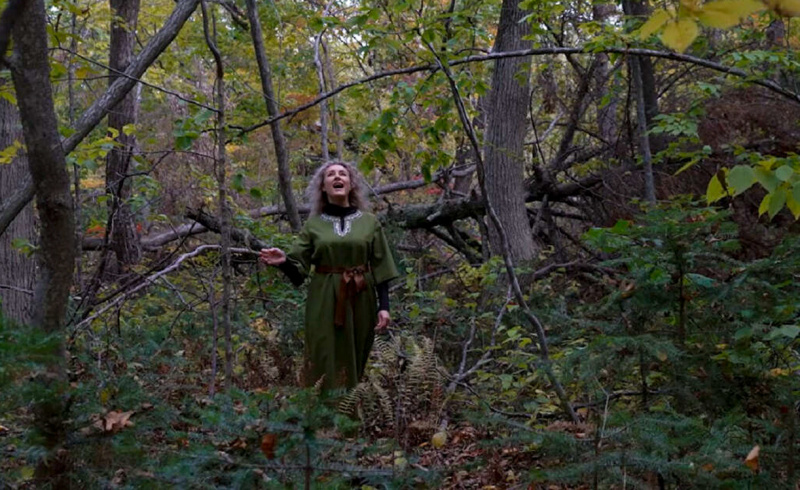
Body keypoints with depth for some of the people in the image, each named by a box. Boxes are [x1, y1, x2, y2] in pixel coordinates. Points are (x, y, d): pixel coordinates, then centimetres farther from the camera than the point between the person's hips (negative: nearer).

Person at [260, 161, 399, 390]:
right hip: (324, 302, 0)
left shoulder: (369, 221, 5)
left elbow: (380, 267, 3)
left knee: (354, 362, 4)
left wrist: (384, 305, -5)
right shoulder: (313, 223, 5)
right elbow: (300, 266, 1)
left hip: (360, 301, 0)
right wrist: (284, 261, -21)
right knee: (325, 364, -3)